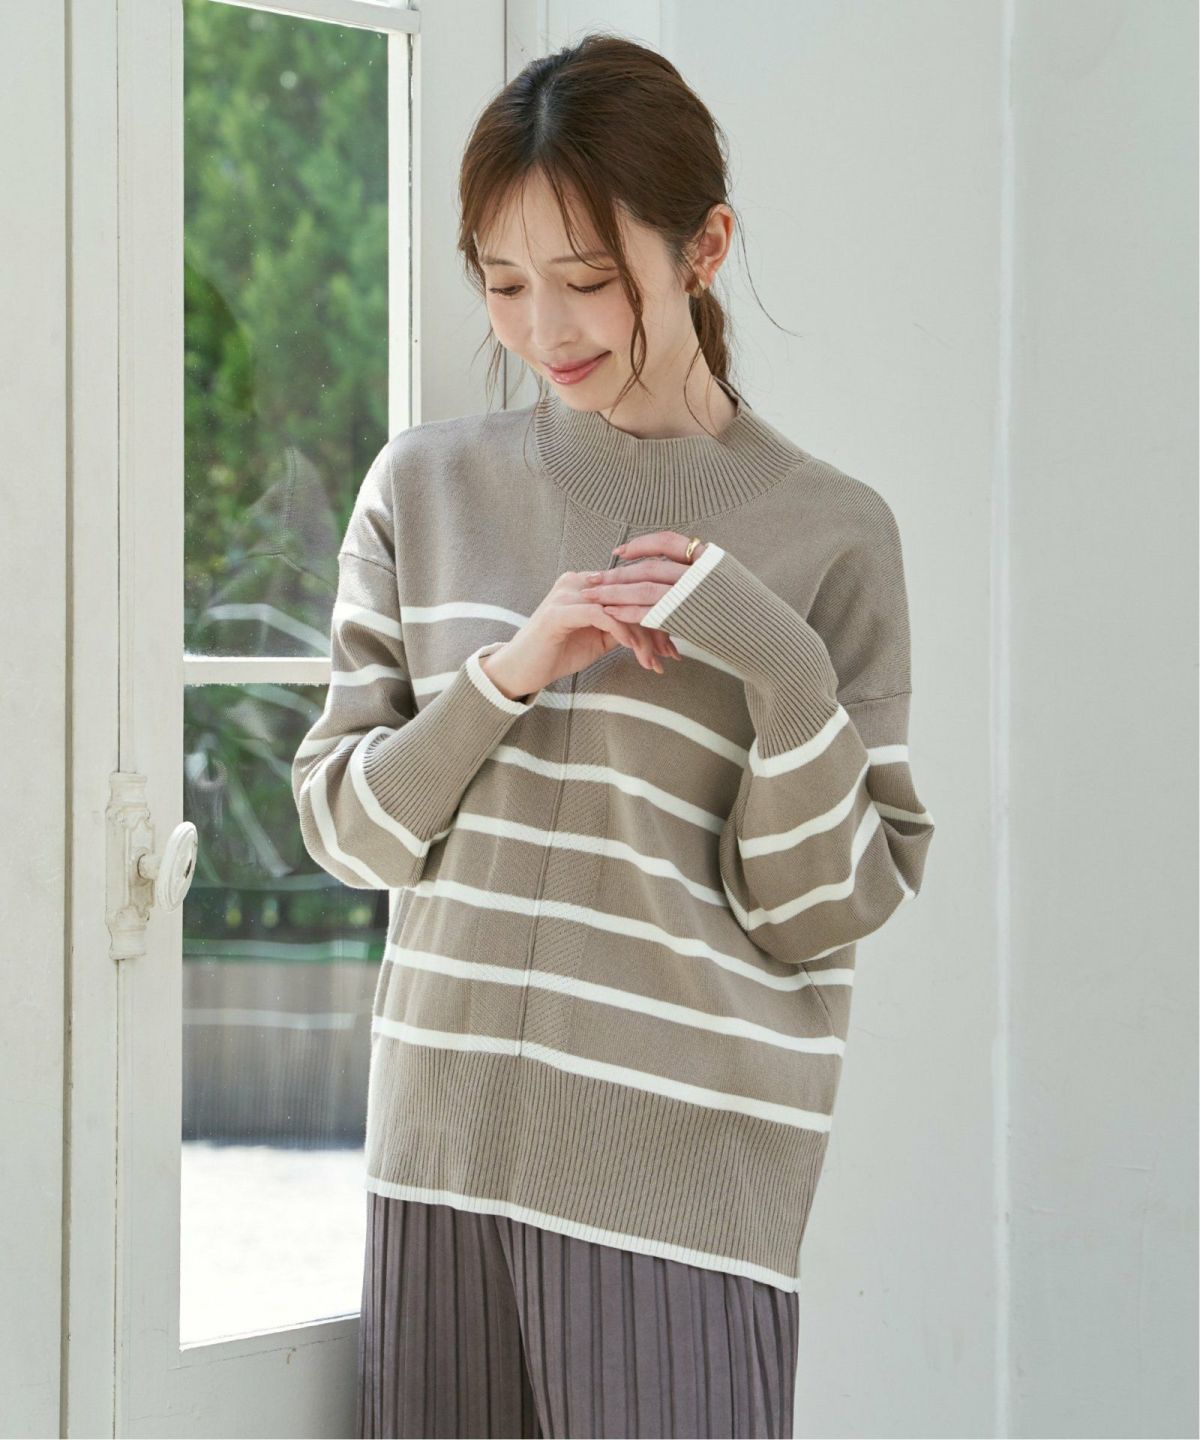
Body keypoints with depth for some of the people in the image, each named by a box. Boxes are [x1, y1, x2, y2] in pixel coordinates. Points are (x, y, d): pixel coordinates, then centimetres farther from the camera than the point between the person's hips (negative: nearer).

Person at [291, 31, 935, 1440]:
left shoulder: (825, 530, -2)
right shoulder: (426, 487, 6)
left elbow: (819, 915, -2)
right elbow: (343, 826, 6)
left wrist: (788, 675, -16)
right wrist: (508, 674, -9)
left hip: (684, 1172, -3)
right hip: (442, 1151, 3)